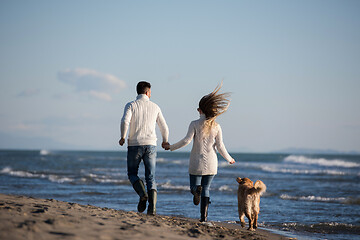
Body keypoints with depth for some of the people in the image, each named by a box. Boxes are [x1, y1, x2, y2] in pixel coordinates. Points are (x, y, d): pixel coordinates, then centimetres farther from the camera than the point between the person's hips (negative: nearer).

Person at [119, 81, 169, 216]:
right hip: (150, 145, 2)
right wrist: (165, 141, 31)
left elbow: (125, 121, -19)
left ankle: (142, 194, -11)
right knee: (151, 178, 4)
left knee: (132, 173, 15)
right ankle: (152, 207, -12)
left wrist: (123, 137, -8)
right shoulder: (155, 107, 8)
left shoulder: (131, 105, 1)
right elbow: (164, 127, 13)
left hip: (134, 145, -1)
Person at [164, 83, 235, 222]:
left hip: (196, 163, -2)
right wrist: (229, 159, 12)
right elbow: (220, 146, -3)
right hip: (211, 163, 2)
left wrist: (171, 147, -2)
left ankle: (197, 190, -27)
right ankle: (204, 216, -1)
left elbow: (186, 140, -14)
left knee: (194, 186, 11)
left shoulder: (195, 124, -7)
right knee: (206, 188, 11)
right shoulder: (216, 127, -1)